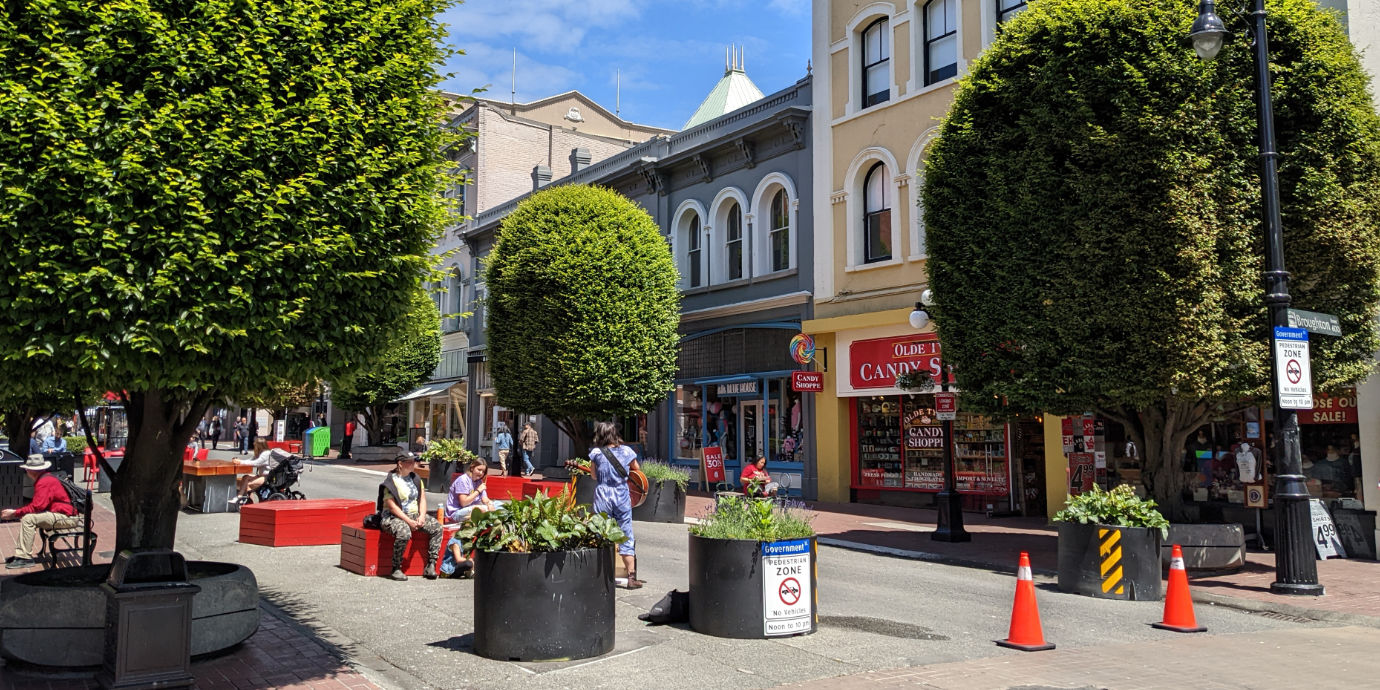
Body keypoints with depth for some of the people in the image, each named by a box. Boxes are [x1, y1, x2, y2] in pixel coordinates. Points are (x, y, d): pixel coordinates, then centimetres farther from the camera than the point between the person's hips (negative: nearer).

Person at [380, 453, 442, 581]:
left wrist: (422, 516, -7)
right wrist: (408, 521, -19)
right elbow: (391, 506, -14)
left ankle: (430, 566, -13)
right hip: (395, 516, -7)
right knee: (404, 533, -37)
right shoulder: (391, 480, -7)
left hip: (414, 514, 7)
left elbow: (422, 498, 12)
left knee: (437, 527, -14)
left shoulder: (415, 478, 13)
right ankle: (396, 569, -20)